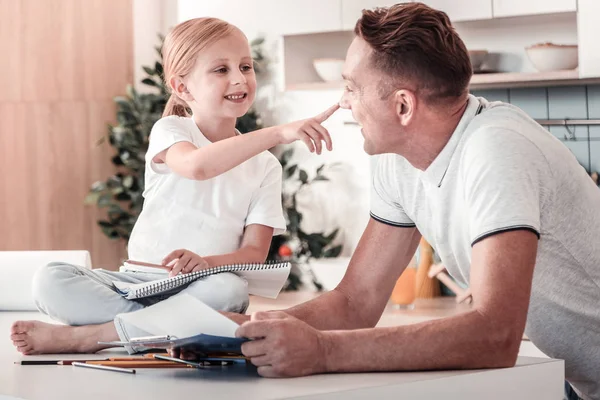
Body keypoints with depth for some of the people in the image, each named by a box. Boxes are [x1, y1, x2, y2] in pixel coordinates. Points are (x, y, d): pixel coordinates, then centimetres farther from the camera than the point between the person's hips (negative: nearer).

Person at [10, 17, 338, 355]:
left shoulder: (265, 167, 8)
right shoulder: (170, 131, 1)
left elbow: (255, 253, 0)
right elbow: (196, 165, -26)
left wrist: (207, 262, -22)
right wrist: (278, 133, -34)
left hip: (200, 288, 1)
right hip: (140, 278, -1)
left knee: (231, 291, -36)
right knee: (50, 280, -22)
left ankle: (88, 336, -24)